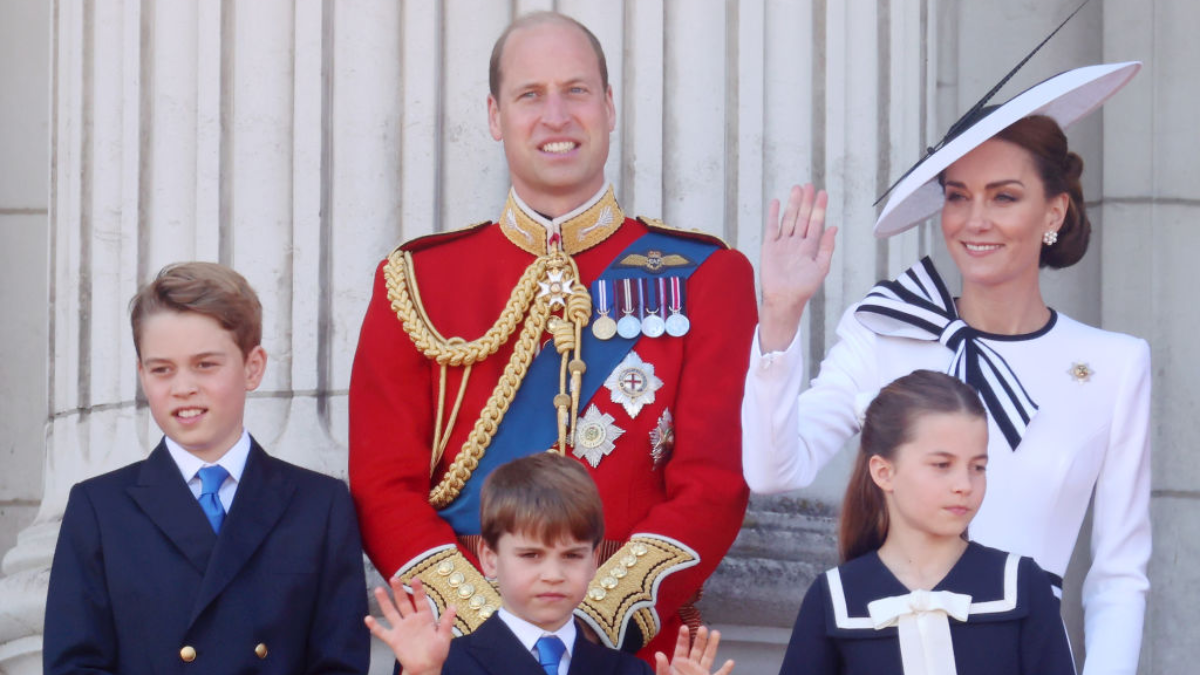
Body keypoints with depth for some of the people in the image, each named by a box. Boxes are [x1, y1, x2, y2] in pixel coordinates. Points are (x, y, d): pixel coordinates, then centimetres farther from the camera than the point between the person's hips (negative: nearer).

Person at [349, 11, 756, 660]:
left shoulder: (704, 277, 2)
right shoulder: (415, 281, 4)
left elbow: (714, 485, -5)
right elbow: (385, 488, -1)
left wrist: (599, 620, -16)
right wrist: (488, 622, -14)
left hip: (641, 640, 0)